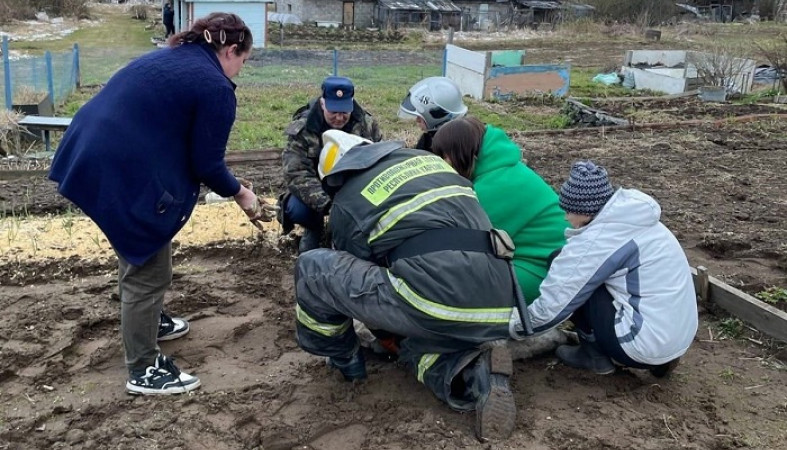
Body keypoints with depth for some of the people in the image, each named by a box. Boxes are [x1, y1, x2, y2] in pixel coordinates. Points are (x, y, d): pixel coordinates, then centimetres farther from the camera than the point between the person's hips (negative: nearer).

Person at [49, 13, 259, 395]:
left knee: (138, 253, 28)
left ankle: (147, 322, 48)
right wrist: (239, 193, 8)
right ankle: (143, 371, 16)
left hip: (92, 158, 10)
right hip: (125, 175, -10)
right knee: (149, 270, 4)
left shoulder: (171, 58, 18)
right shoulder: (215, 87, -10)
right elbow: (206, 163, -9)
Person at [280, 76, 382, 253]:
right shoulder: (301, 129, -19)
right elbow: (296, 174, -27)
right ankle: (314, 228, 6)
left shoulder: (367, 124, -10)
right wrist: (327, 204, -42)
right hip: (318, 191, -2)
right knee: (295, 209, -33)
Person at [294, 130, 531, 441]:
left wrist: (385, 332, 44)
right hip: (497, 308, 7)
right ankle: (479, 376, 5)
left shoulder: (346, 202, 15)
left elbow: (353, 270, 24)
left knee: (313, 269, 9)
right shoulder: (429, 159, 28)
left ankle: (343, 362, 30)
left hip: (438, 298, -6)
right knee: (418, 343, 36)